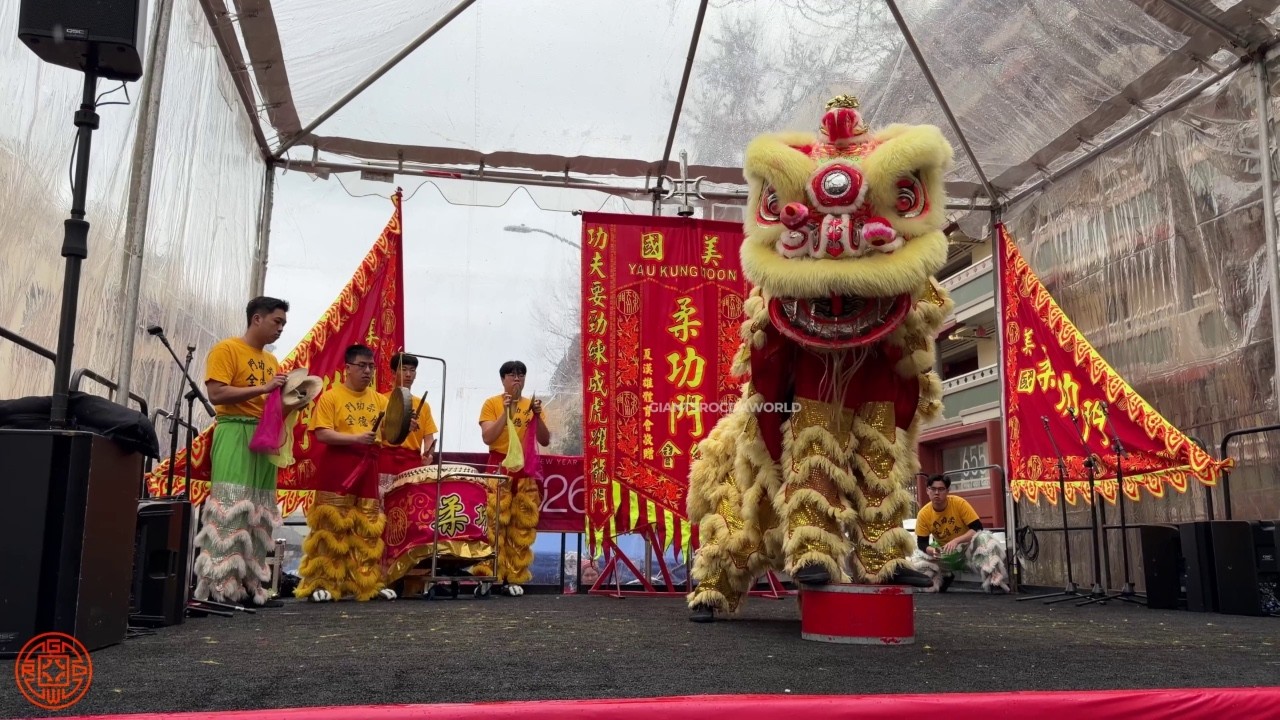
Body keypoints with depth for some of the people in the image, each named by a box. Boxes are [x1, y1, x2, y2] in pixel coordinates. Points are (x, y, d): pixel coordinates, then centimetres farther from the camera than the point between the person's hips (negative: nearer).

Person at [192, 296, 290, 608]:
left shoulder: (271, 360, 20)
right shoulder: (226, 349, -2)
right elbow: (216, 394, -13)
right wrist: (263, 388, -14)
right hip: (235, 435, -8)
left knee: (257, 513, 6)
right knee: (231, 508, -12)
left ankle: (249, 585, 10)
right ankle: (220, 586, -9)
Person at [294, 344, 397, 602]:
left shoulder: (379, 399, 13)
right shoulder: (331, 396, -2)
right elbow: (321, 434, -10)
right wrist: (356, 438, -20)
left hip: (368, 468, 5)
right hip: (337, 468, -5)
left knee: (369, 527, 5)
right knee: (333, 526, -3)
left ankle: (370, 583, 10)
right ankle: (323, 583, 3)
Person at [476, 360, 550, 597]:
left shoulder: (531, 405, 13)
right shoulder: (491, 404, 2)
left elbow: (545, 441, 6)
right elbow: (487, 438, -10)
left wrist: (537, 415, -8)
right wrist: (506, 412, -16)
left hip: (526, 470, 4)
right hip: (499, 467, -3)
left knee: (523, 527, 2)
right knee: (495, 524, -8)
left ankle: (514, 577, 8)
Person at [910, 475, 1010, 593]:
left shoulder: (959, 503, -21)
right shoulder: (924, 514, -15)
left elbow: (977, 528, -23)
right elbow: (921, 543, -10)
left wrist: (956, 540, -37)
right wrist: (932, 551, -33)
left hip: (967, 548, -3)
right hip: (944, 552, 3)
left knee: (984, 538, -33)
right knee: (917, 558, -16)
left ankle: (994, 579, -28)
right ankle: (943, 578, 7)